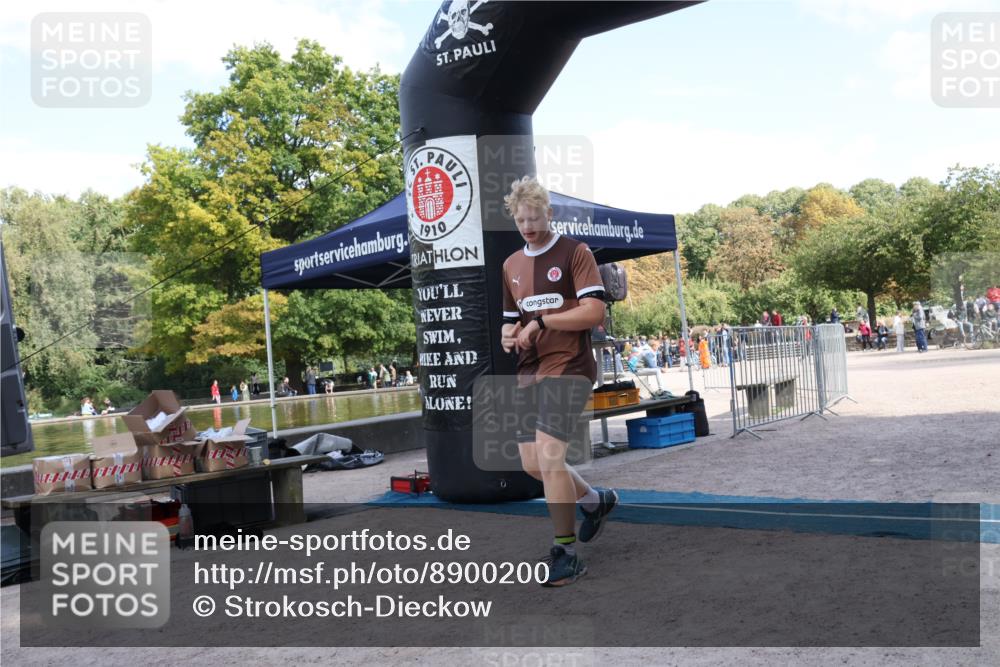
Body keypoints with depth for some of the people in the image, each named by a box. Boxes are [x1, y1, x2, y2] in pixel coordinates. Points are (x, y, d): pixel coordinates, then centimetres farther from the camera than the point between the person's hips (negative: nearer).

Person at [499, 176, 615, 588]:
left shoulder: (575, 252, -4)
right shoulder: (511, 265, 16)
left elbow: (594, 311, -14)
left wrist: (541, 322, -18)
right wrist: (508, 335, 1)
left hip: (567, 367, -7)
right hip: (529, 372, 7)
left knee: (549, 457, -16)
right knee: (532, 464, 8)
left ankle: (566, 555, 0)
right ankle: (596, 500, 35)